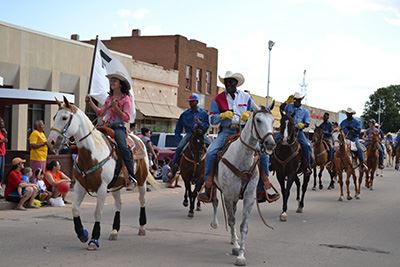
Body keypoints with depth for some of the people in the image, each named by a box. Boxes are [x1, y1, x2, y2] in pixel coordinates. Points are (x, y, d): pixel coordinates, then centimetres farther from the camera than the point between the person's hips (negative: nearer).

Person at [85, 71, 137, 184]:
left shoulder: (126, 99, 0)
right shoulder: (109, 98, 19)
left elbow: (126, 118, -8)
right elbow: (100, 113, 24)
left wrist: (115, 107, -17)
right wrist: (90, 102, 19)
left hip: (118, 127, -7)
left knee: (122, 146, -30)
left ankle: (131, 174, -27)